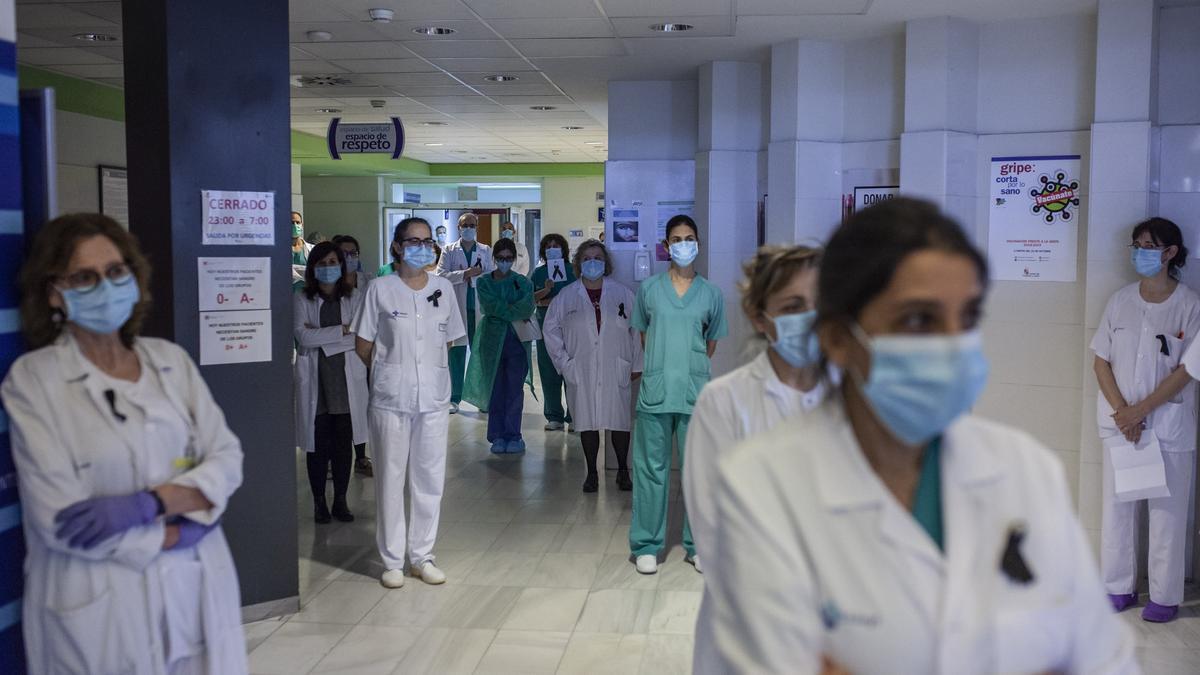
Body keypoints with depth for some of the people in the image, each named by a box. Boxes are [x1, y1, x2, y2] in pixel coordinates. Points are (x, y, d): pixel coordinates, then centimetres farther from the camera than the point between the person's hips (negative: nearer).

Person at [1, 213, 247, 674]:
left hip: (197, 591, 3)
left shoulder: (171, 360, 4)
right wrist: (175, 535, -12)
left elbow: (227, 458, 0)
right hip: (99, 611, -3)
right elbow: (61, 520, -12)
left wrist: (148, 503, -16)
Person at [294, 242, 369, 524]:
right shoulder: (301, 300, 3)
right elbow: (303, 336, -11)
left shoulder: (356, 297, 5)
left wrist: (321, 336, -11)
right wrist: (343, 330, -12)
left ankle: (340, 500, 19)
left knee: (344, 444, 6)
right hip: (315, 381, -1)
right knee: (317, 445, 2)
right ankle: (319, 501, 17)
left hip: (347, 380, 1)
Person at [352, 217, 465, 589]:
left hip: (434, 396, 3)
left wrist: (427, 363, 10)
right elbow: (363, 343, 2)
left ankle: (422, 555, 21)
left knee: (430, 478, 8)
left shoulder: (443, 288, 6)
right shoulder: (380, 289, -3)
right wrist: (388, 370, 8)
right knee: (391, 478, 4)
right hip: (390, 397, -3)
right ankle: (392, 560, 15)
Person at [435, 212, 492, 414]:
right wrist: (465, 274, -14)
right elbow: (440, 275, -5)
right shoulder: (449, 250, 8)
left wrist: (472, 275, -12)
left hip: (479, 308, 1)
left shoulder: (486, 251, 12)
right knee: (456, 354, 1)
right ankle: (454, 399, 6)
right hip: (456, 308, -1)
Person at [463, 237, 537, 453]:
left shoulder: (523, 282, 6)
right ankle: (497, 437, 11)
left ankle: (513, 436, 9)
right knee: (495, 390, 3)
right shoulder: (484, 282, 6)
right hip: (493, 340, 0)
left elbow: (527, 308, -9)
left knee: (515, 390, 0)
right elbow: (491, 306, -9)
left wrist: (503, 311, -12)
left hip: (518, 340, 0)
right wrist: (516, 314, -8)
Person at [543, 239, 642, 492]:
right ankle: (591, 473, 18)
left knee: (620, 422, 4)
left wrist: (637, 365, 4)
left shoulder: (622, 294, 4)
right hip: (582, 373, 0)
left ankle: (623, 471, 21)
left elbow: (638, 329, 6)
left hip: (616, 371, 0)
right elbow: (550, 329, 8)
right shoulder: (566, 296, 3)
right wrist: (564, 362, 2)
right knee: (588, 423, 5)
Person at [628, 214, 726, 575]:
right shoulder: (649, 289, 4)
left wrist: (691, 369, 10)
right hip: (655, 392, -1)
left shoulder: (711, 294, 6)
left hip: (696, 395, 1)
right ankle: (647, 545, 14)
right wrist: (664, 368, 10)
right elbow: (644, 335, 13)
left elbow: (711, 342, 14)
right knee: (651, 470, 4)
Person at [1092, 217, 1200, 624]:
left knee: (1167, 510, 4)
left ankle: (1165, 596, 16)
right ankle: (1119, 587, 21)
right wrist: (1121, 412, -8)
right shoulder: (1121, 300, 3)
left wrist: (1139, 411, -15)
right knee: (1117, 504, 9)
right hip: (1119, 421, 3)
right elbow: (1101, 362, 3)